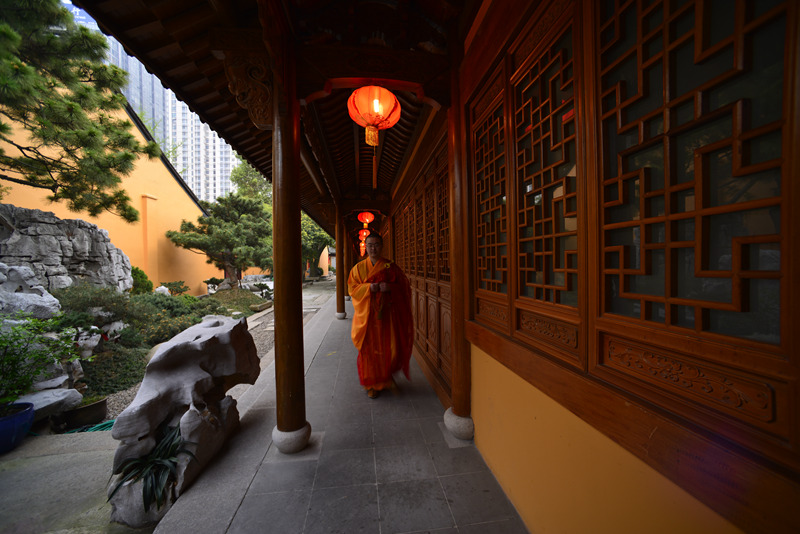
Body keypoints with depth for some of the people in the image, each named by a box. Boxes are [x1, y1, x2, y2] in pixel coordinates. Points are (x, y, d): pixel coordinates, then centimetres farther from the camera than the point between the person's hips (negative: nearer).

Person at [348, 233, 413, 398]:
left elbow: (404, 287, 3)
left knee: (390, 348, 2)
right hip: (367, 314, 1)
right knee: (369, 349, 4)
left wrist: (390, 287, -17)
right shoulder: (358, 268, 6)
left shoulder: (391, 267, 3)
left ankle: (387, 376, 34)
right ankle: (373, 384, 25)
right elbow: (352, 288, 2)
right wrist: (369, 287, -16)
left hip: (387, 314, 0)